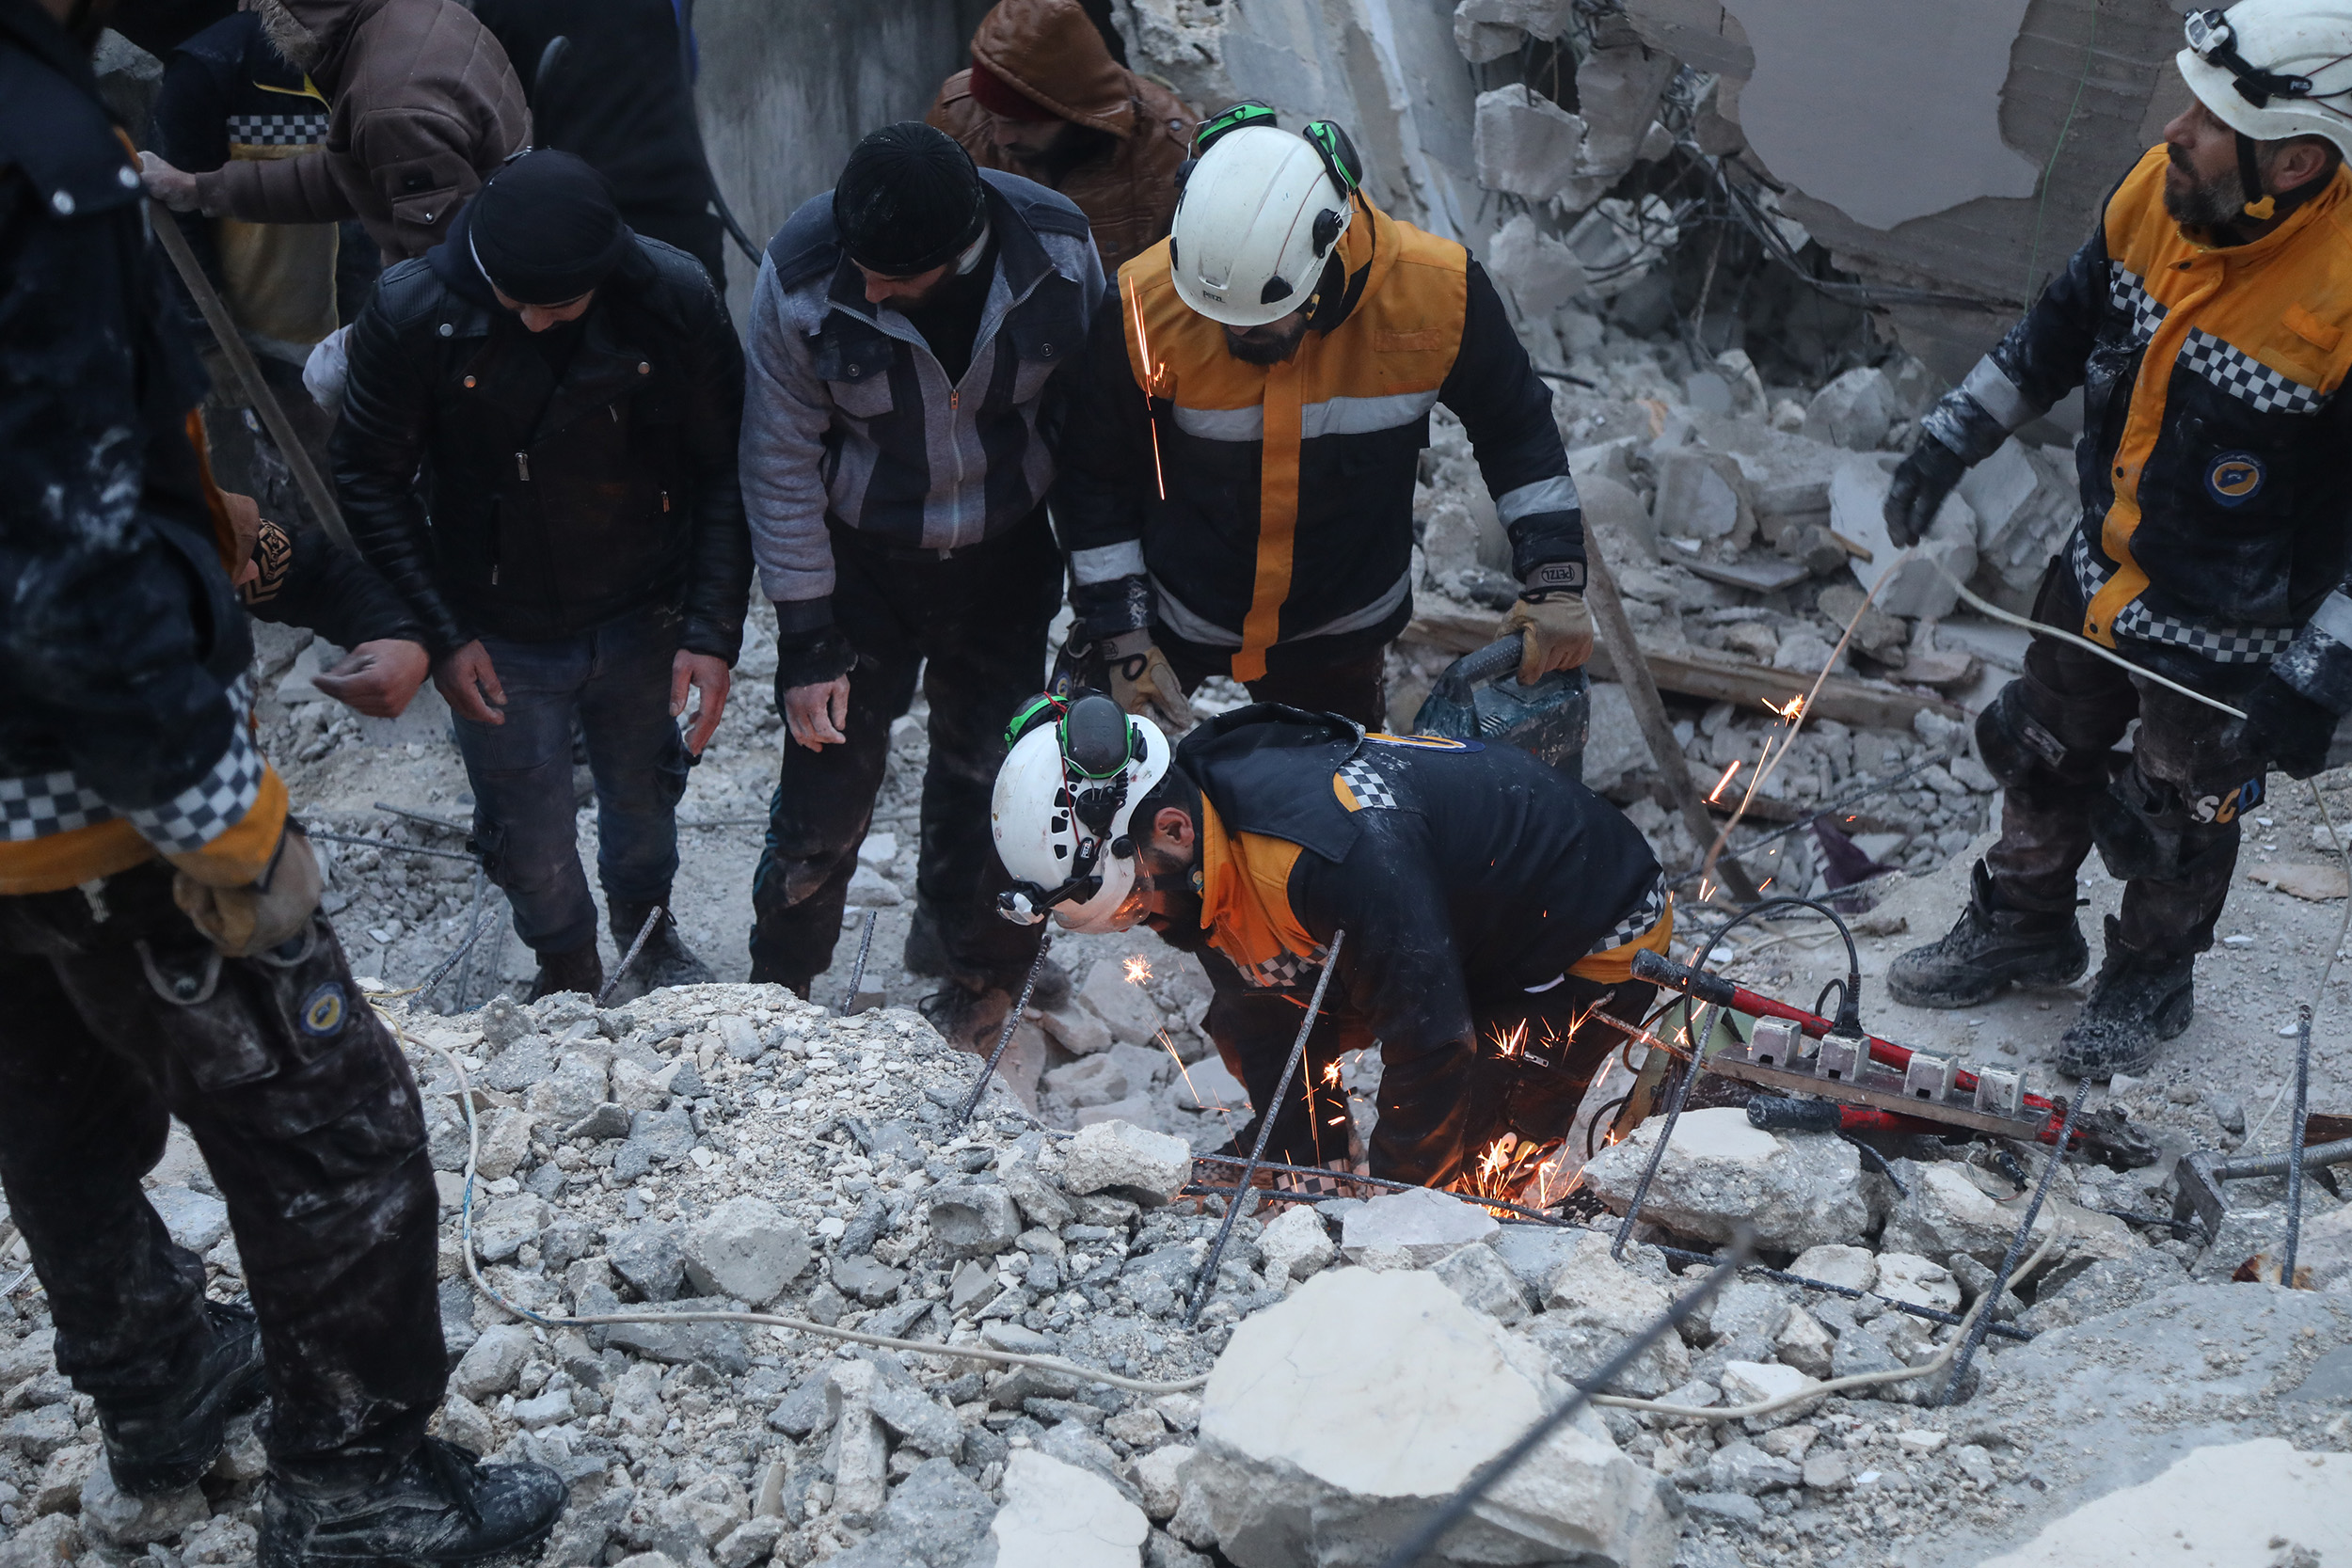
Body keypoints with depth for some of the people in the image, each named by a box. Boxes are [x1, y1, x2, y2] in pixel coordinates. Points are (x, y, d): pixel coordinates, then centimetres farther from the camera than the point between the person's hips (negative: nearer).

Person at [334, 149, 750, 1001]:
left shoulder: (676, 298, -20)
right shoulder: (411, 312, -23)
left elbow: (728, 470, -11)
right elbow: (370, 480, -11)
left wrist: (714, 632, -16)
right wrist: (440, 634, -16)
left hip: (641, 619, 1)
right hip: (500, 636, -1)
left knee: (643, 793, 25)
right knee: (531, 840, 12)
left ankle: (644, 915, 57)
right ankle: (567, 969, 44)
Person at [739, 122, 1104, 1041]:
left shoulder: (1057, 249, -22)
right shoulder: (803, 277, -26)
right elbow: (781, 463, -15)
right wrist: (807, 640, -14)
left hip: (1005, 556, 2)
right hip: (858, 560, -2)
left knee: (989, 770, 18)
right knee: (828, 782, 3)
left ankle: (973, 959, 44)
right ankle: (777, 992, 27)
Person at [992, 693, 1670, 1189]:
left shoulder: (1334, 851, -42)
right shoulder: (1189, 864, -12)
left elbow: (1430, 1048, -36)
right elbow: (1271, 1028, 0)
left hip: (1597, 940, -8)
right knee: (1244, 1025, 0)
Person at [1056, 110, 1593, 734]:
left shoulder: (1438, 293, -24)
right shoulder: (1145, 308, -27)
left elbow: (1517, 428, -4)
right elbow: (1098, 482, -12)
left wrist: (1555, 577, -11)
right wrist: (1124, 644, -12)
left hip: (1342, 631, 1)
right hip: (1168, 614, -1)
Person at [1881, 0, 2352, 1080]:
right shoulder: (2158, 191, -15)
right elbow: (2059, 330, 5)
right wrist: (1949, 442, 6)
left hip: (2223, 639, -5)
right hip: (2096, 581, 6)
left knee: (2179, 821, 18)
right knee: (2042, 757, 25)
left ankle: (2151, 980, 47)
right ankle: (2023, 927, 51)